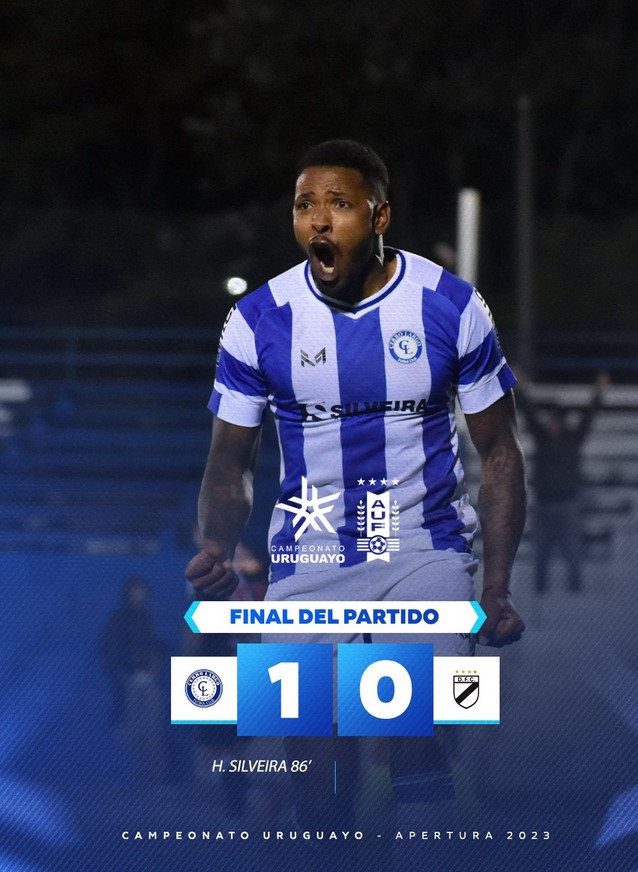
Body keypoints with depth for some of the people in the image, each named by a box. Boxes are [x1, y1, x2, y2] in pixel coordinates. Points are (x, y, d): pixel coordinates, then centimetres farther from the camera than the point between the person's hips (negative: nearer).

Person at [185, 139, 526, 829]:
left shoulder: (451, 307, -6)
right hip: (309, 558, 1)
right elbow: (231, 462, 3)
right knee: (314, 751, -3)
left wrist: (497, 591, -6)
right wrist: (216, 552, -18)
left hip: (428, 550, -1)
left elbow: (498, 453, 2)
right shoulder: (257, 321, -5)